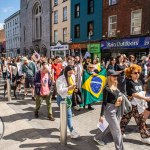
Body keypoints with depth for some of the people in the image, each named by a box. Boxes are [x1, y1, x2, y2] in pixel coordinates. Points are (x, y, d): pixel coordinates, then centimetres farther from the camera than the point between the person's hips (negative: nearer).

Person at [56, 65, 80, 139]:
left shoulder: (72, 76, 1)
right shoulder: (60, 79, -20)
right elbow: (59, 90, -25)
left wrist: (73, 88, -2)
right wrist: (69, 88, -34)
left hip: (69, 97, 7)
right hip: (62, 98, -7)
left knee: (65, 113, 19)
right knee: (69, 114, -6)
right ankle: (72, 132, 3)